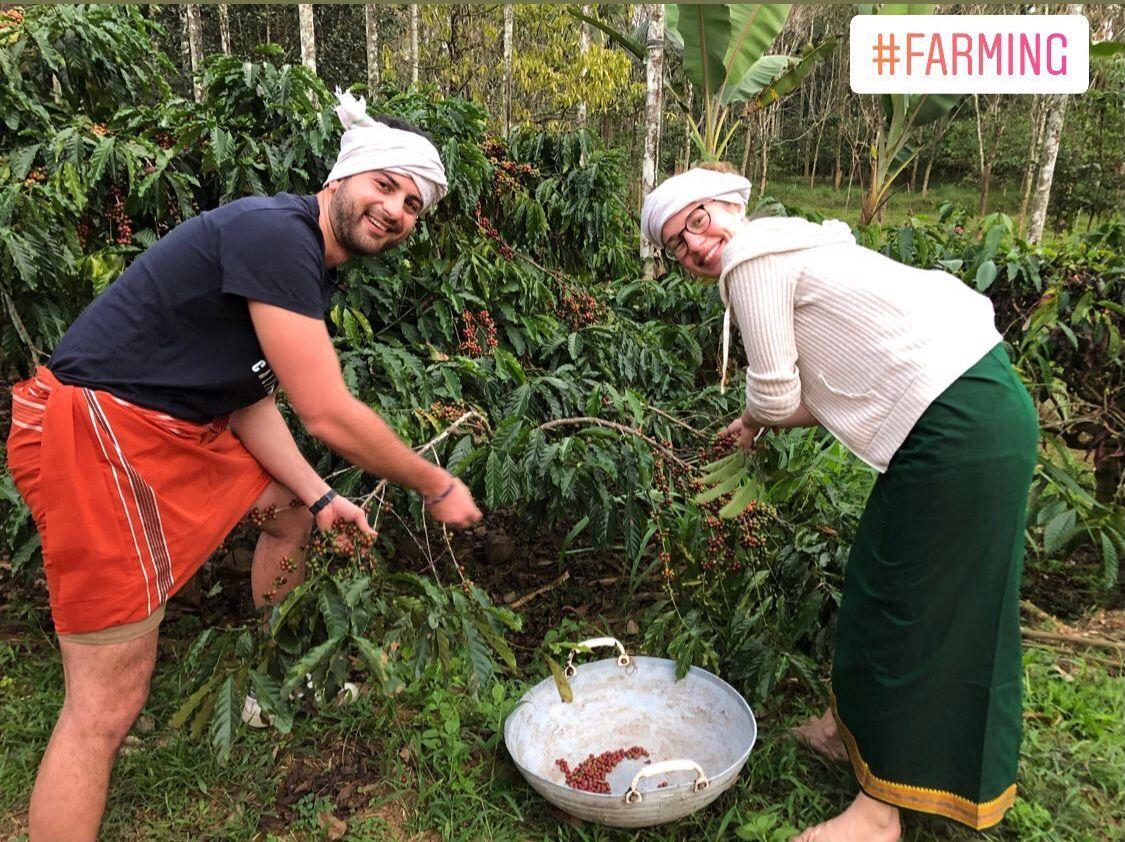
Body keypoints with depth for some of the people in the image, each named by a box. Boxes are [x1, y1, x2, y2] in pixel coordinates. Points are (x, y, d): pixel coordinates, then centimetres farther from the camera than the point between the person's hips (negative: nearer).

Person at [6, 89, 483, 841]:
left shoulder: (312, 268, 10)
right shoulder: (276, 233, -21)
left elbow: (251, 397, 10)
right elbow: (328, 415, -23)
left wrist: (317, 495, -1)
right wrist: (436, 487, -10)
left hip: (177, 428, 11)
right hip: (94, 431, -11)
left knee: (295, 509, 24)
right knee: (110, 701, -6)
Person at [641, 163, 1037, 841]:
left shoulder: (751, 258, -10)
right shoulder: (790, 243, 19)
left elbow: (775, 396, -9)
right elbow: (831, 393, 18)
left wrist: (753, 418, 11)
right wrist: (760, 423, 13)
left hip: (960, 425, -10)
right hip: (982, 396, 10)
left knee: (912, 606, 1)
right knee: (887, 585, 20)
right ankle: (862, 728, 39)